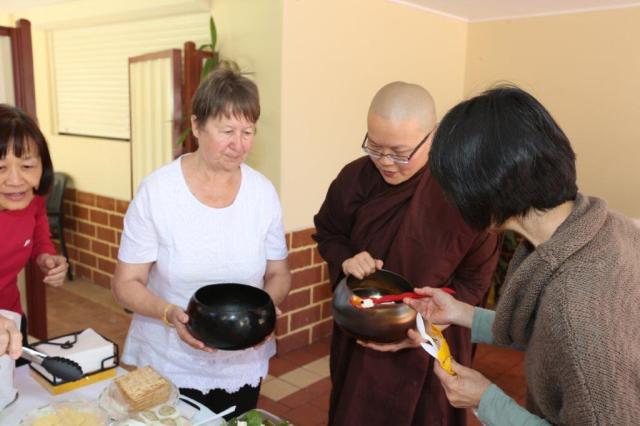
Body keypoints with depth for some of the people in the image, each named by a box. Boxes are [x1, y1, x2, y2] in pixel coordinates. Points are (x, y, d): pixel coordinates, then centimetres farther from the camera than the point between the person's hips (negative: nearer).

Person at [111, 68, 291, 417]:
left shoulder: (263, 192, -7)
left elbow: (278, 274, 3)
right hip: (167, 368, -2)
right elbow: (126, 283, -9)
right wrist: (170, 314, -27)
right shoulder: (156, 191, -14)